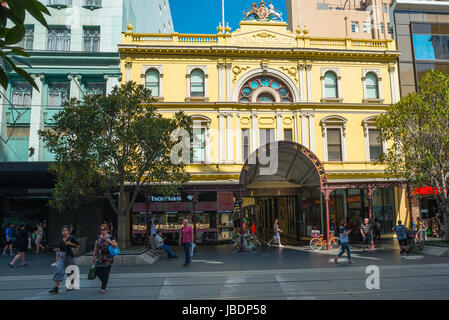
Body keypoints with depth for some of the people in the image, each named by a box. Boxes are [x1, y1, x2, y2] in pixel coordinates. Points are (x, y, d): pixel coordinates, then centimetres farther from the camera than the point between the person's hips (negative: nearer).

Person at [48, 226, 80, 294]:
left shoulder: (71, 238, -5)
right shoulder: (61, 239, 9)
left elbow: (78, 245, -3)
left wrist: (70, 244, -14)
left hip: (70, 256, -3)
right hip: (62, 256, 3)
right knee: (59, 269, -13)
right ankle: (56, 288, -12)